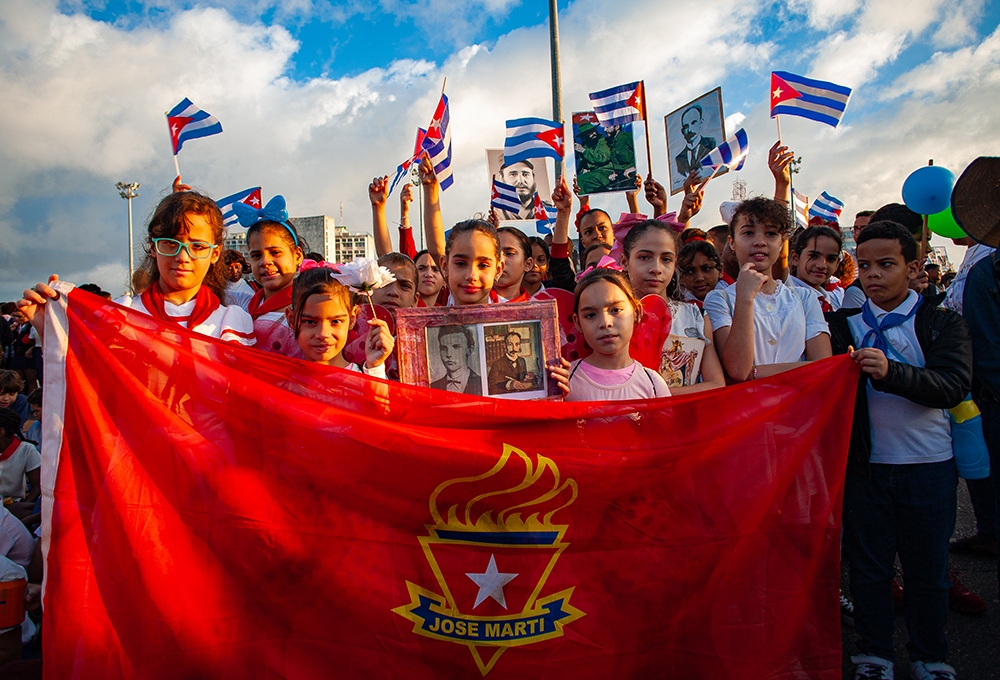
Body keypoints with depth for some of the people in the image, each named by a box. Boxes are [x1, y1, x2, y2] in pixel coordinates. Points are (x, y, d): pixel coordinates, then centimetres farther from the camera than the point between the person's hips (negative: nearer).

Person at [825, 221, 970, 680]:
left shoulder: (943, 324, 0)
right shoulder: (842, 324, 5)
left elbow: (954, 384, -17)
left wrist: (891, 372, -33)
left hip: (928, 465, -1)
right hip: (864, 464, 1)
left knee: (928, 568, 11)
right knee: (869, 567, 10)